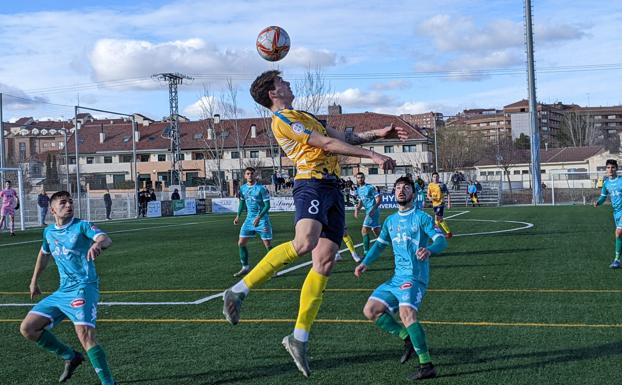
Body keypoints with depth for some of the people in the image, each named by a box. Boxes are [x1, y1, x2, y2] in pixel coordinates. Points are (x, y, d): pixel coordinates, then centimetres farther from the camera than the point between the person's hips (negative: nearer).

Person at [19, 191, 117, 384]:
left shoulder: (82, 225, -7)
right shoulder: (49, 232, 11)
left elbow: (106, 239, -26)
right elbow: (44, 254, 32)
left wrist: (98, 244, -50)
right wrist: (34, 281, 37)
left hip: (83, 287, -7)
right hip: (63, 291, 7)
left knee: (85, 335, -25)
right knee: (27, 328, 4)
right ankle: (70, 356, 18)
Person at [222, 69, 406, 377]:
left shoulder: (303, 117, 29)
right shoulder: (281, 119, -2)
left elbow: (343, 137, 31)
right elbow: (328, 144, -8)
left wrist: (379, 133, 22)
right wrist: (372, 155, -7)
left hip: (331, 187, 9)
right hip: (312, 183, -9)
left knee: (325, 262, 0)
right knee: (304, 242, -33)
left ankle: (299, 337, 3)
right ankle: (239, 291, -23)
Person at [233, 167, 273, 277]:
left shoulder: (261, 188, -13)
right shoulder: (242, 188, 5)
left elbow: (267, 205, -14)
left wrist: (259, 217, -24)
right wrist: (238, 216, 9)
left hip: (262, 219, -6)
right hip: (249, 219, 6)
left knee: (268, 245, -6)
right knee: (241, 243, 2)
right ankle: (245, 267, 16)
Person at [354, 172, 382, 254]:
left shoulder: (370, 187, -11)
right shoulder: (358, 189, 13)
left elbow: (379, 199, -13)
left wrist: (373, 209, -25)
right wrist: (357, 208, 4)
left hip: (373, 211, -9)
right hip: (368, 211, 9)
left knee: (364, 231, -13)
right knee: (377, 232, 14)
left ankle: (366, 253, -10)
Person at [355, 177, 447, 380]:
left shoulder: (421, 217, -4)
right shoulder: (390, 221, 17)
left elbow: (441, 240, -13)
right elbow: (380, 244, 25)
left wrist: (429, 249, -36)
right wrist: (365, 263, 10)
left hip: (415, 276, -8)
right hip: (397, 277, 8)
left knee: (406, 312, -30)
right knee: (370, 310, 2)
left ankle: (427, 365, -28)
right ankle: (408, 339, 12)